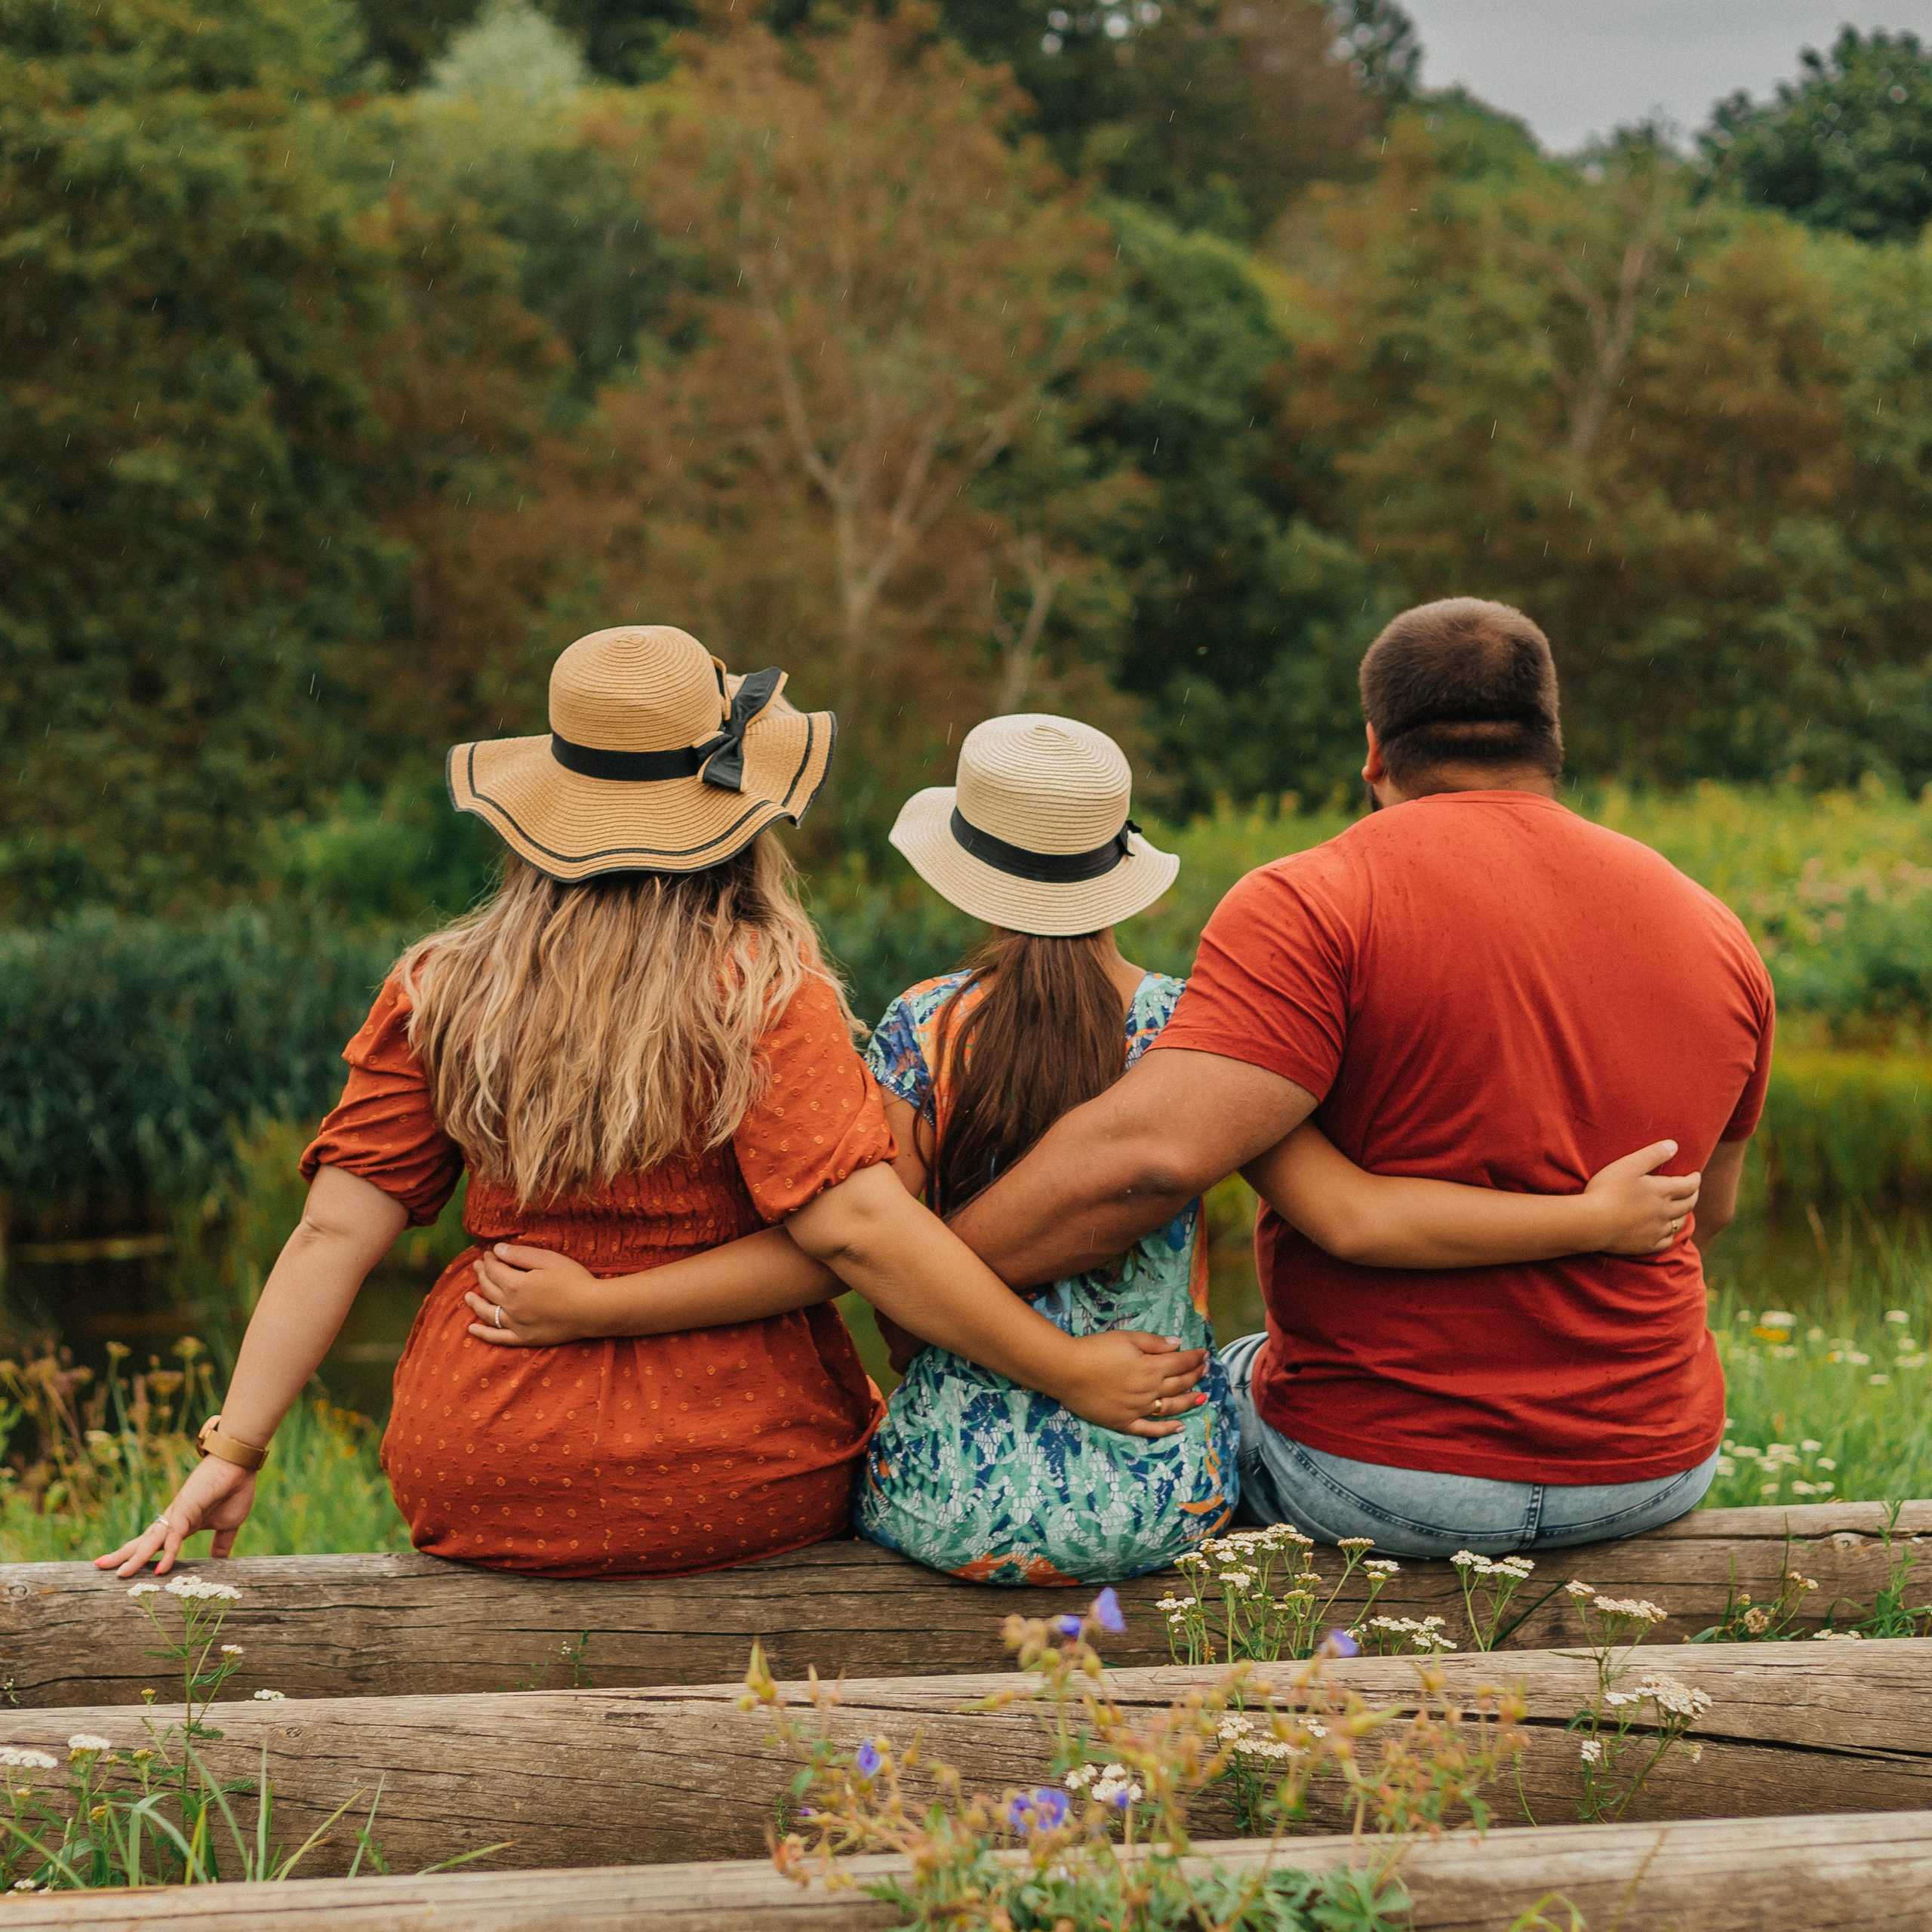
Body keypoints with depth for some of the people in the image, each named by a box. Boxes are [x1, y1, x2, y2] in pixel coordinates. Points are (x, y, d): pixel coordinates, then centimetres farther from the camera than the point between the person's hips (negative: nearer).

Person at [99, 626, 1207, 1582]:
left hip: (477, 1486, 4)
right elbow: (855, 1226, -21)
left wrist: (234, 1452, 3)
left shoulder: (441, 990, -2)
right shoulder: (759, 987, -13)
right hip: (734, 1496, -3)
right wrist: (1073, 1374, -15)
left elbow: (337, 1229, -3)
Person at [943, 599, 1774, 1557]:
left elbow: (1149, 1152, -29)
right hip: (1653, 1471, 5)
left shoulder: (1316, 906, -16)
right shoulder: (1716, 935, 2)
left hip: (1379, 1475, -5)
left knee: (1221, 1384, 28)